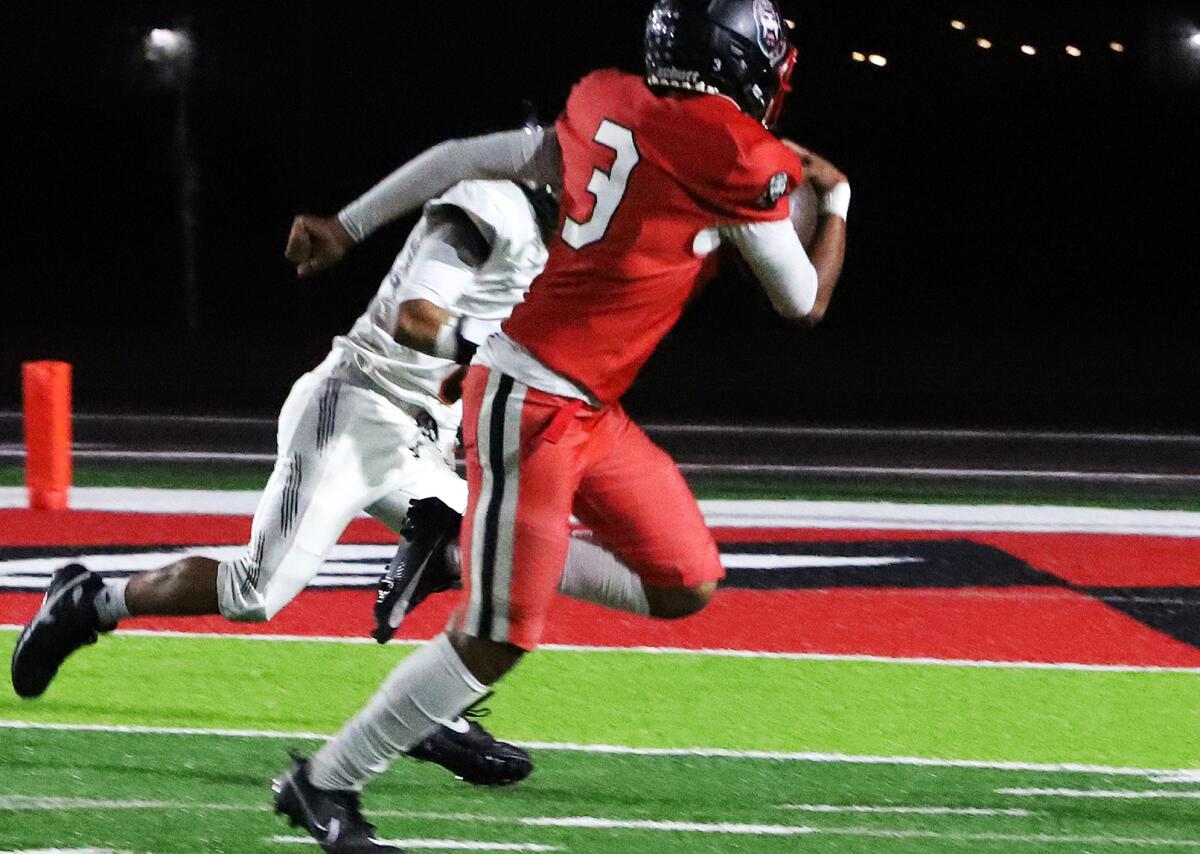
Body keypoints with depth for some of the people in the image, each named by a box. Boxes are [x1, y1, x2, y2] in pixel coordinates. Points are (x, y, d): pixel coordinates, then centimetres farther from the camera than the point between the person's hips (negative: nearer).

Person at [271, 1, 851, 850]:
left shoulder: (606, 111, 8)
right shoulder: (739, 158, -13)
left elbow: (464, 157, 11)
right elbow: (805, 301, -1)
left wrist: (348, 228, 20)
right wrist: (837, 199, 15)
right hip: (532, 405, -9)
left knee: (685, 586, 11)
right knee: (496, 643, -3)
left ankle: (485, 560, 23)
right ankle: (324, 784, 7)